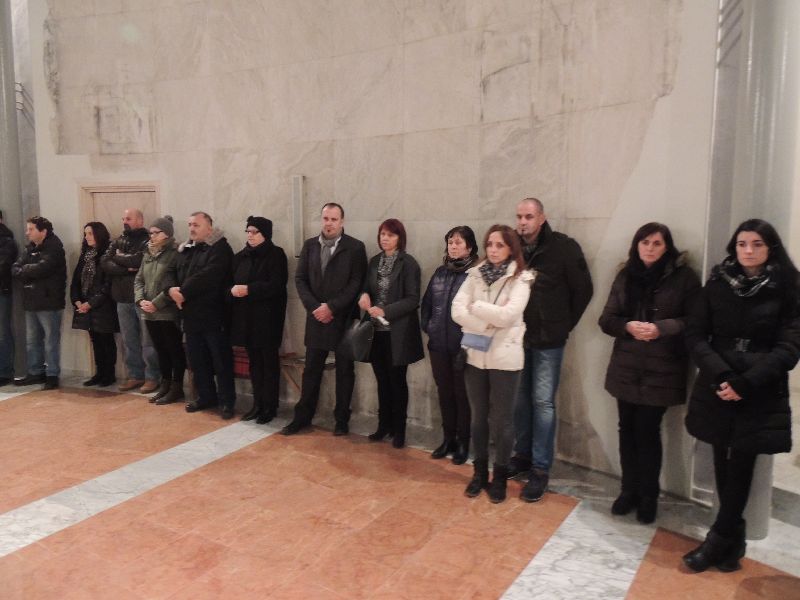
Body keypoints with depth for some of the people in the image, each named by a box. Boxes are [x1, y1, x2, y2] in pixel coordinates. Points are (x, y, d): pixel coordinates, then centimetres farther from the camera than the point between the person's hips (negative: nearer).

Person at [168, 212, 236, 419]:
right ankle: (206, 396, 28)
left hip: (213, 315, -7)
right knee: (197, 360, 14)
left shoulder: (220, 248, -8)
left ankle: (226, 401, 8)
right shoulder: (184, 249, 17)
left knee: (221, 360, -1)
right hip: (191, 315, 7)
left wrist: (183, 292, -16)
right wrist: (173, 290, -9)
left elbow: (207, 277, -20)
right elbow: (172, 272, 12)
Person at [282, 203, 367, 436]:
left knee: (344, 371, 7)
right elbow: (300, 278, 4)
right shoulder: (309, 245, 7)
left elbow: (357, 283, -11)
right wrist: (314, 308, -8)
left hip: (343, 319, -3)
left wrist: (331, 307, -15)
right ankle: (302, 416, 22)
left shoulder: (355, 247, -5)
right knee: (311, 370, 10)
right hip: (316, 317, 3)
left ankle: (342, 420, 19)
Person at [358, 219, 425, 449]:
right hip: (377, 330, 5)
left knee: (397, 381, 6)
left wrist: (385, 311, -21)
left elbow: (413, 299, -12)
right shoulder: (374, 261, 10)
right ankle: (384, 425, 27)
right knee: (382, 381, 13)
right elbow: (367, 288, 16)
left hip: (398, 332, -5)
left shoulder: (408, 263, -8)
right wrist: (364, 296, -8)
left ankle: (399, 429, 19)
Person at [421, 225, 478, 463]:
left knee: (461, 395, 5)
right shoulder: (440, 272, 11)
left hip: (463, 346, -5)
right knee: (444, 393, 13)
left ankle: (463, 443, 19)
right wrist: (427, 326, 7)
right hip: (439, 344, 5)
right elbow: (426, 302, 16)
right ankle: (448, 439, 26)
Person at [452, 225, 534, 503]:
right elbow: (457, 310, -5)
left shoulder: (521, 278, -6)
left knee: (501, 420, 6)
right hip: (475, 355, 3)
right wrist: (486, 325, -16)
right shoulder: (475, 274, 5)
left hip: (504, 357, -3)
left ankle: (500, 476, 24)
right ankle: (479, 472, 29)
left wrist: (476, 306, -8)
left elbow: (507, 315, -18)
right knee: (479, 417, 14)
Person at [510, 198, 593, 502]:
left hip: (548, 341, -3)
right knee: (520, 399, 11)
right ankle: (523, 455, 28)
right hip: (517, 337, 4)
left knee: (543, 402, 1)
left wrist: (564, 325, 1)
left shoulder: (564, 247, -8)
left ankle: (540, 469, 11)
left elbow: (583, 290, -2)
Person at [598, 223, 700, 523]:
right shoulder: (625, 276, 7)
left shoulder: (684, 277, -4)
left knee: (648, 432, 1)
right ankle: (629, 490, 27)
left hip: (661, 371, -3)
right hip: (626, 368, 4)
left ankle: (648, 497, 21)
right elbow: (606, 319, 7)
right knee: (627, 429, 10)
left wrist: (661, 328, -19)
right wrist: (628, 326, -13)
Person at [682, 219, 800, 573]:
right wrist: (721, 376, -16)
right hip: (717, 391, 2)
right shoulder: (717, 285, 4)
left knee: (741, 466, 1)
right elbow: (695, 336, -1)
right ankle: (733, 538, 25)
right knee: (723, 464, 8)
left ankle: (718, 541, 16)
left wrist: (746, 383, -17)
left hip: (761, 395, -2)